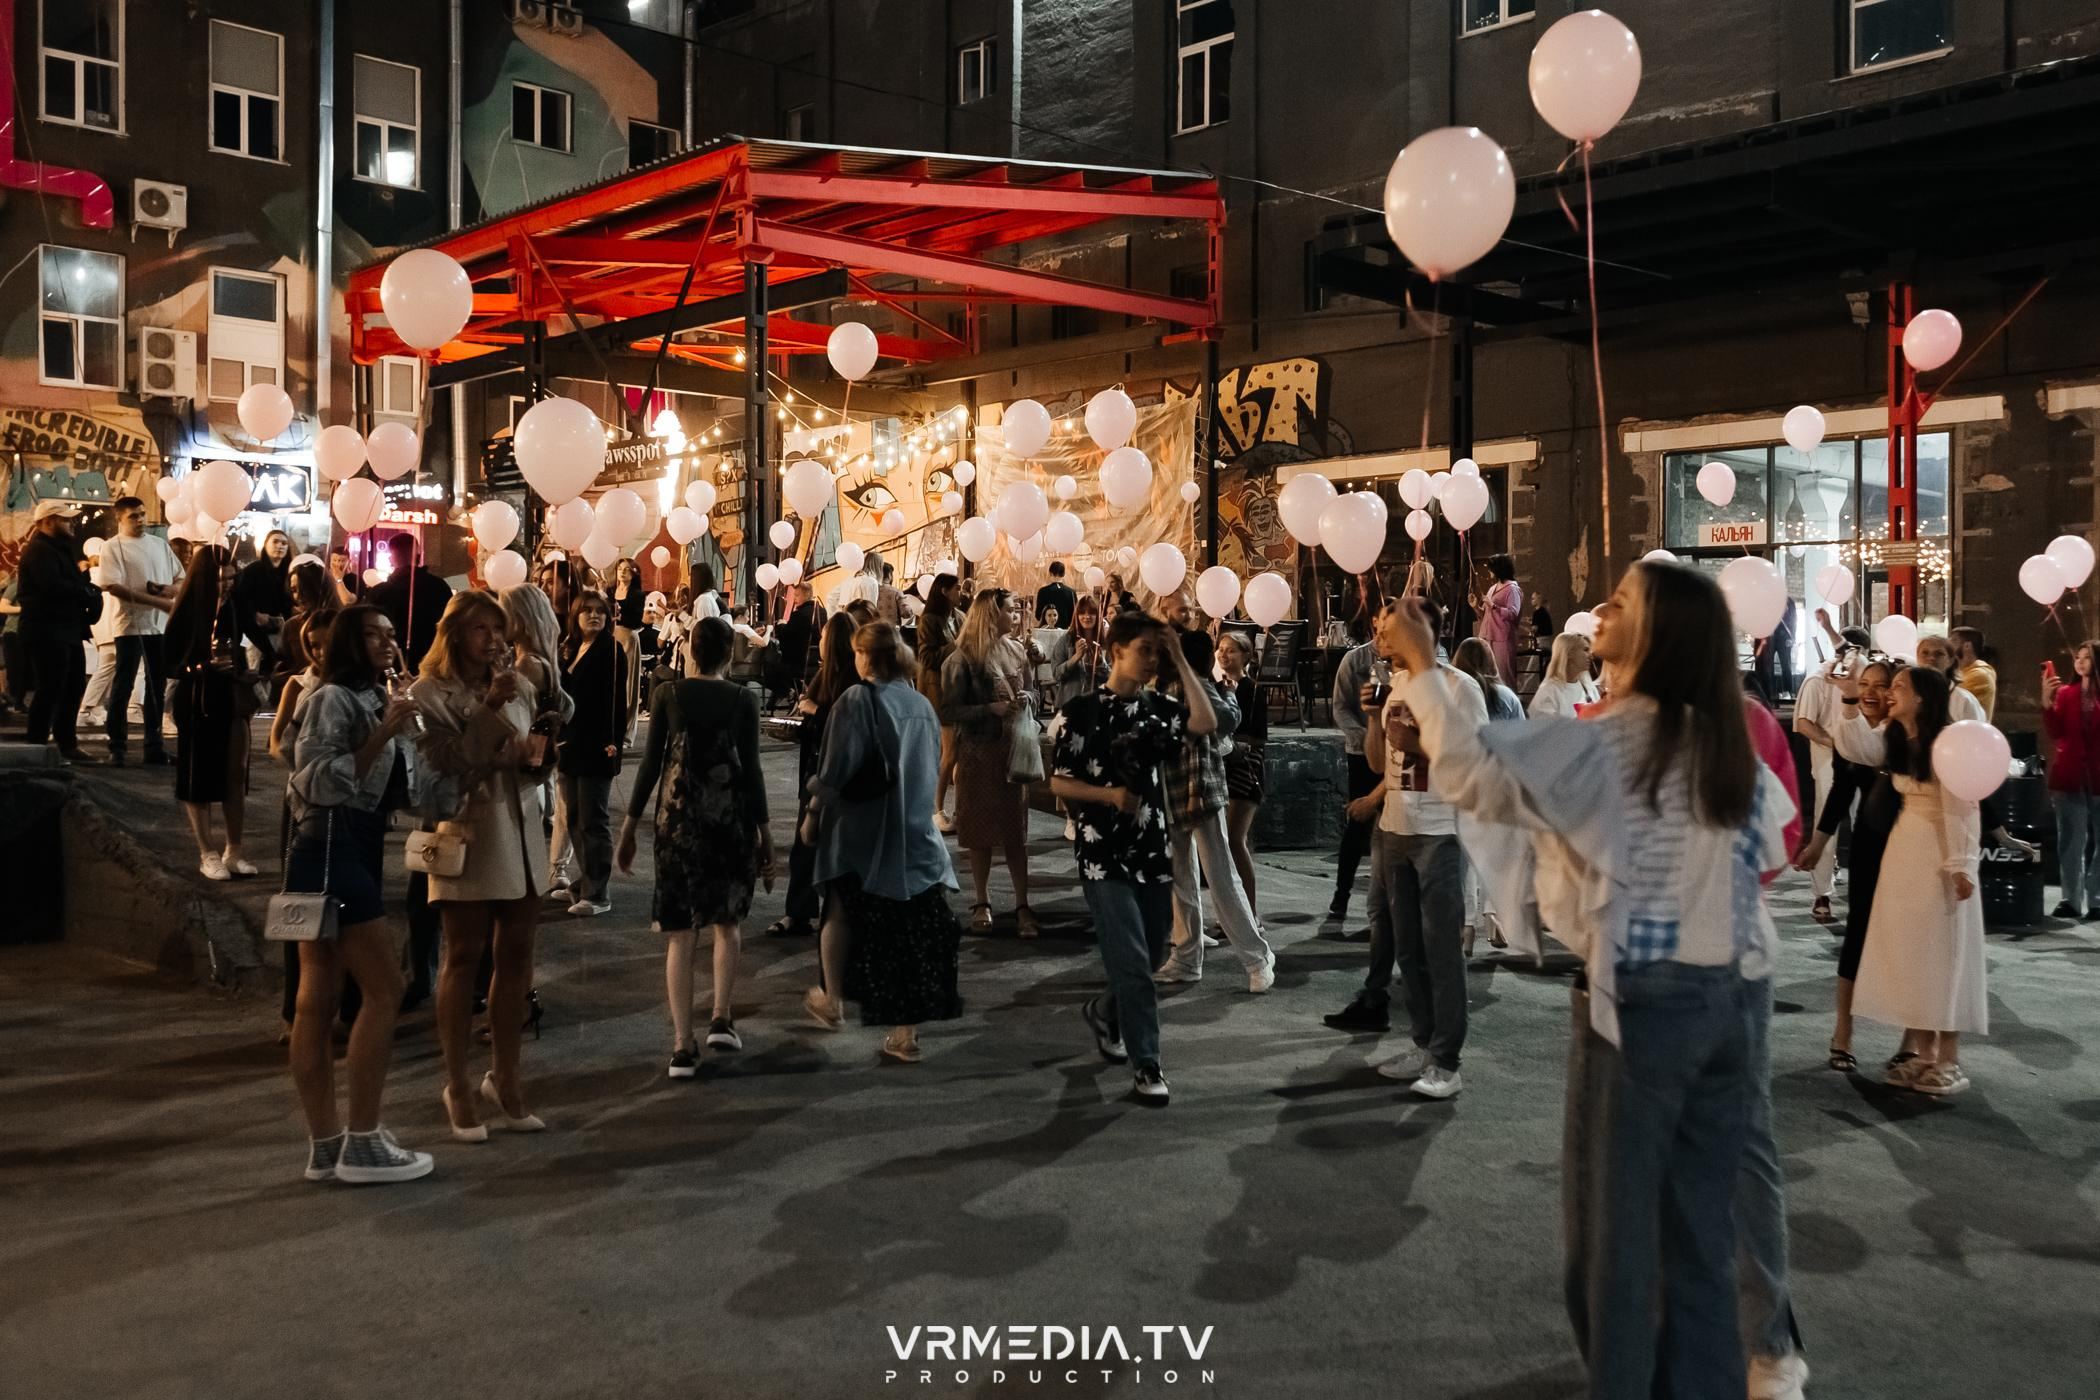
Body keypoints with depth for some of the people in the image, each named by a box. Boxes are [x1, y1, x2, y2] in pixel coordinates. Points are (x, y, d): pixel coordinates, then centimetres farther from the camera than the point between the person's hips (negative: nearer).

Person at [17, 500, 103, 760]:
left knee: (74, 688, 11)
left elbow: (73, 581, 18)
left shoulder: (63, 548, 22)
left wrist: (90, 593, -3)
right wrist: (87, 591, -13)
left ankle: (67, 744, 17)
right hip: (47, 632, -10)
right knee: (50, 689, -9)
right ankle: (37, 746, -3)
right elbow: (52, 585, -25)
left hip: (68, 630, 10)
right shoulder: (39, 550, -12)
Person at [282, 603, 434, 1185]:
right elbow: (318, 783, -21)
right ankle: (362, 1142, -5)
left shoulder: (374, 700, 19)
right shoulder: (332, 698, -10)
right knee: (384, 990, -10)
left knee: (317, 1000, 9)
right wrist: (382, 736, -21)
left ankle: (324, 1144, 12)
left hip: (355, 853, 10)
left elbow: (398, 791, 18)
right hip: (331, 853, -10)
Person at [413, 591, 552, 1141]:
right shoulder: (431, 693, -5)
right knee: (464, 958, 2)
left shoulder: (519, 687, 12)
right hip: (466, 833, -5)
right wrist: (487, 711, -20)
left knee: (516, 957, 8)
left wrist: (538, 760, -3)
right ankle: (457, 1086, 13)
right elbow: (443, 765, -16)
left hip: (520, 832, 5)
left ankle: (505, 1078, 20)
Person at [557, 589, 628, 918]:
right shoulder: (569, 649, 13)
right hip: (570, 744, 8)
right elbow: (561, 694, 18)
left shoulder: (612, 651, -8)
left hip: (596, 748, -8)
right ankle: (586, 880, 26)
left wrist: (613, 741, -20)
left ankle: (598, 895, -1)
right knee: (574, 817, 13)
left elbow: (616, 700, -14)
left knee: (593, 821, -5)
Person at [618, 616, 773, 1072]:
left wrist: (630, 824, 7)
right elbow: (751, 769, -3)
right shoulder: (743, 701, -3)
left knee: (680, 932, 4)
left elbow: (650, 763, -1)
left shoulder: (667, 695, -1)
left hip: (677, 818, 0)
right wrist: (763, 830, 3)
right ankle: (722, 1019, 7)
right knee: (728, 922, 18)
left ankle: (683, 1045, 2)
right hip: (730, 817, 0)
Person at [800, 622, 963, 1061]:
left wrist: (813, 813, -2)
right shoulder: (922, 705, 5)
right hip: (916, 833, 4)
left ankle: (832, 1001, 33)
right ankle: (907, 1033, 6)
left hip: (862, 832, -4)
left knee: (843, 913, 19)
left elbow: (836, 769, -14)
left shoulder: (857, 700, -12)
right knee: (912, 930, 4)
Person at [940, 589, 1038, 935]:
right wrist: (991, 709, -22)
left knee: (1016, 830, 4)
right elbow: (948, 712, -13)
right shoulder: (963, 659, -11)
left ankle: (1022, 906, 9)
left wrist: (1027, 698, -7)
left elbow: (1031, 691, 16)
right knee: (981, 831, 7)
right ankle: (982, 904, 21)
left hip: (1014, 750, 3)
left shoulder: (1016, 650, 3)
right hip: (978, 753, -3)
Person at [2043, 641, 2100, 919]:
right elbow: (2055, 732, -7)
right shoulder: (2065, 693, 2)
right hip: (2069, 776, 1)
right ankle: (2071, 899, 7)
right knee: (2070, 841, 4)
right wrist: (2047, 701, -18)